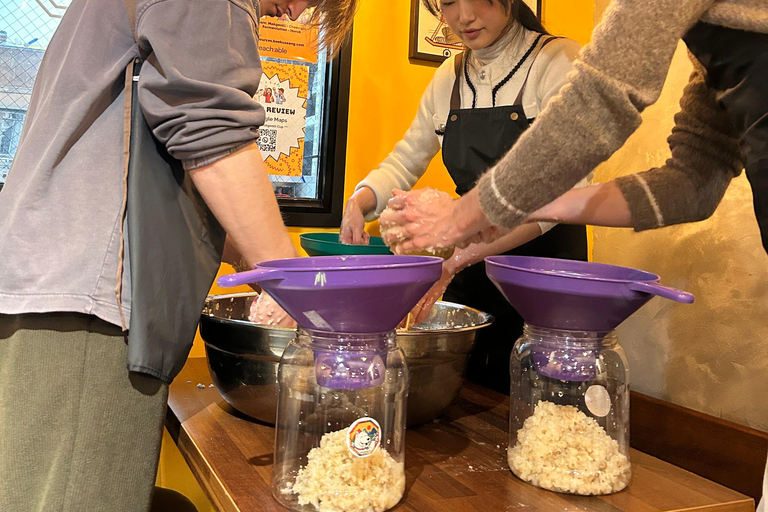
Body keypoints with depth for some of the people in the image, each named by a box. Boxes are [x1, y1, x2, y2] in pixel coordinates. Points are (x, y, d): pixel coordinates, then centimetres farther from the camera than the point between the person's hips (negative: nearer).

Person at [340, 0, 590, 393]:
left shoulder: (560, 61, -10)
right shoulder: (448, 79, 8)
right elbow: (404, 162, 16)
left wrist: (458, 258, -31)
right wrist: (359, 202, -6)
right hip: (472, 271, 4)